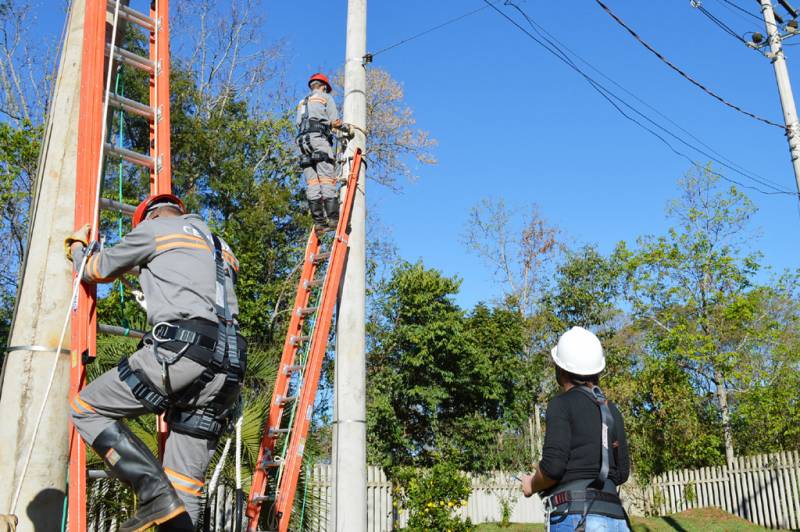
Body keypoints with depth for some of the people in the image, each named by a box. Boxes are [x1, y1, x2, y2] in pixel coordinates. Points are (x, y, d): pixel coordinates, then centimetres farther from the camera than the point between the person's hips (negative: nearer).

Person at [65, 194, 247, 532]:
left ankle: (154, 491, -11)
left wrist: (76, 245, 46)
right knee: (184, 488, 6)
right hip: (227, 369, 7)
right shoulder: (221, 249, 33)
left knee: (86, 408, 6)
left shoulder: (155, 228, 13)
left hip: (182, 350, -7)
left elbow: (96, 271, 24)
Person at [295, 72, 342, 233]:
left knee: (311, 183, -5)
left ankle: (319, 220, -14)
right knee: (327, 179, -12)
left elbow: (298, 123, 18)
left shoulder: (302, 102, 31)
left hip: (302, 140, 5)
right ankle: (333, 218, -22)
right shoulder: (326, 97, 14)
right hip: (319, 138, -5)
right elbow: (335, 121, 4)